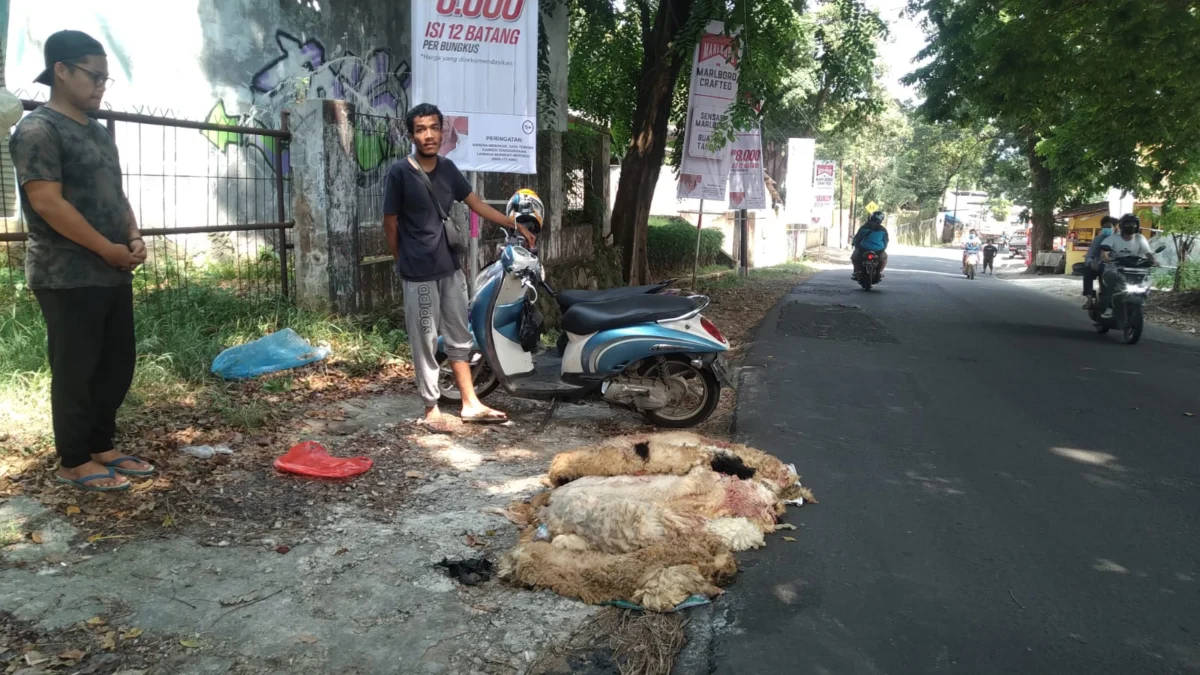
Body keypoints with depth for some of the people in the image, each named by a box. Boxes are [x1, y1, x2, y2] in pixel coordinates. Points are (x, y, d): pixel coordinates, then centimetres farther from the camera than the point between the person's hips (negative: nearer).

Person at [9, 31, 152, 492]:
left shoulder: (99, 134, 17)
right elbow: (47, 202, -18)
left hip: (113, 275, 8)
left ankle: (101, 447, 26)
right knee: (75, 370, 0)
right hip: (67, 278, -8)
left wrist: (134, 238, 2)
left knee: (117, 365, 12)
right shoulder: (38, 130, -10)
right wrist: (109, 249, -15)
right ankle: (73, 462, 12)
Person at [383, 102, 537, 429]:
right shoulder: (400, 172, -12)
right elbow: (390, 223, -5)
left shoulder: (448, 168, 4)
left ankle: (470, 403, 21)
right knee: (425, 341, 3)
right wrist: (404, 265, 3)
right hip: (419, 274, -6)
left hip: (451, 268, 6)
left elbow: (477, 204, 13)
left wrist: (517, 226, 13)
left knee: (459, 338, 12)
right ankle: (431, 408, 16)